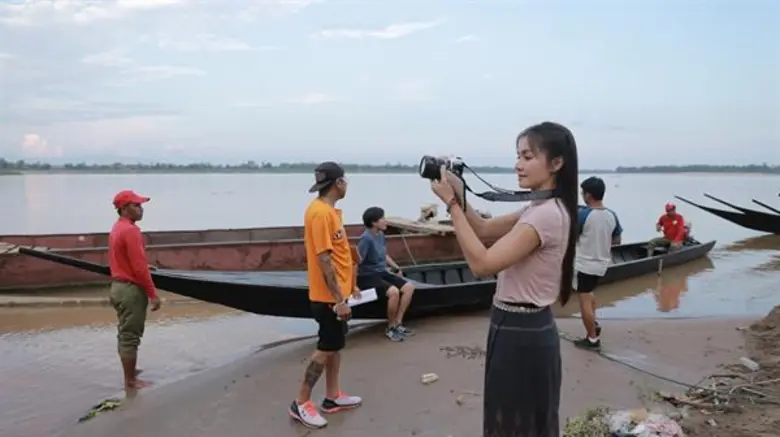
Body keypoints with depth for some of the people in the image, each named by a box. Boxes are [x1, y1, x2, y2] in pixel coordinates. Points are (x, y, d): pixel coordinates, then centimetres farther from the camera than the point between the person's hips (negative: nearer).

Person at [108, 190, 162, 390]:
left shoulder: (116, 229, 13)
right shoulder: (130, 230, -19)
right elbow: (139, 268, -22)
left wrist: (146, 267, 21)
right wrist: (153, 294, -18)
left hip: (119, 286, 10)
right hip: (131, 289, -10)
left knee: (125, 333, 19)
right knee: (130, 336, -2)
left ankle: (129, 371, 32)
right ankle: (131, 380, 7)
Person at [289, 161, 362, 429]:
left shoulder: (329, 210, 10)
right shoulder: (320, 212, -22)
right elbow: (324, 259, -25)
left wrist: (349, 287, 20)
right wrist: (338, 299, -23)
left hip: (337, 293, 10)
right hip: (329, 297, -10)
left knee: (335, 344, 16)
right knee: (327, 347, 0)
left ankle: (333, 397, 27)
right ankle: (301, 403, 11)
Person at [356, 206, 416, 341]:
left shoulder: (380, 235, 6)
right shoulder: (366, 238, -20)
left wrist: (397, 268, 19)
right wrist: (355, 286, -27)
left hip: (382, 273, 9)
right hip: (368, 277, -9)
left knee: (409, 287, -5)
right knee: (393, 292, -31)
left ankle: (398, 324, 1)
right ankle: (390, 328, -9)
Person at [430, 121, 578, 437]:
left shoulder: (547, 214, -24)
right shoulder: (539, 208, 8)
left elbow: (482, 264, -28)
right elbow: (485, 229, 12)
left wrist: (451, 203, -24)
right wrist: (459, 194, -4)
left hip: (521, 333, -10)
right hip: (522, 328, 10)